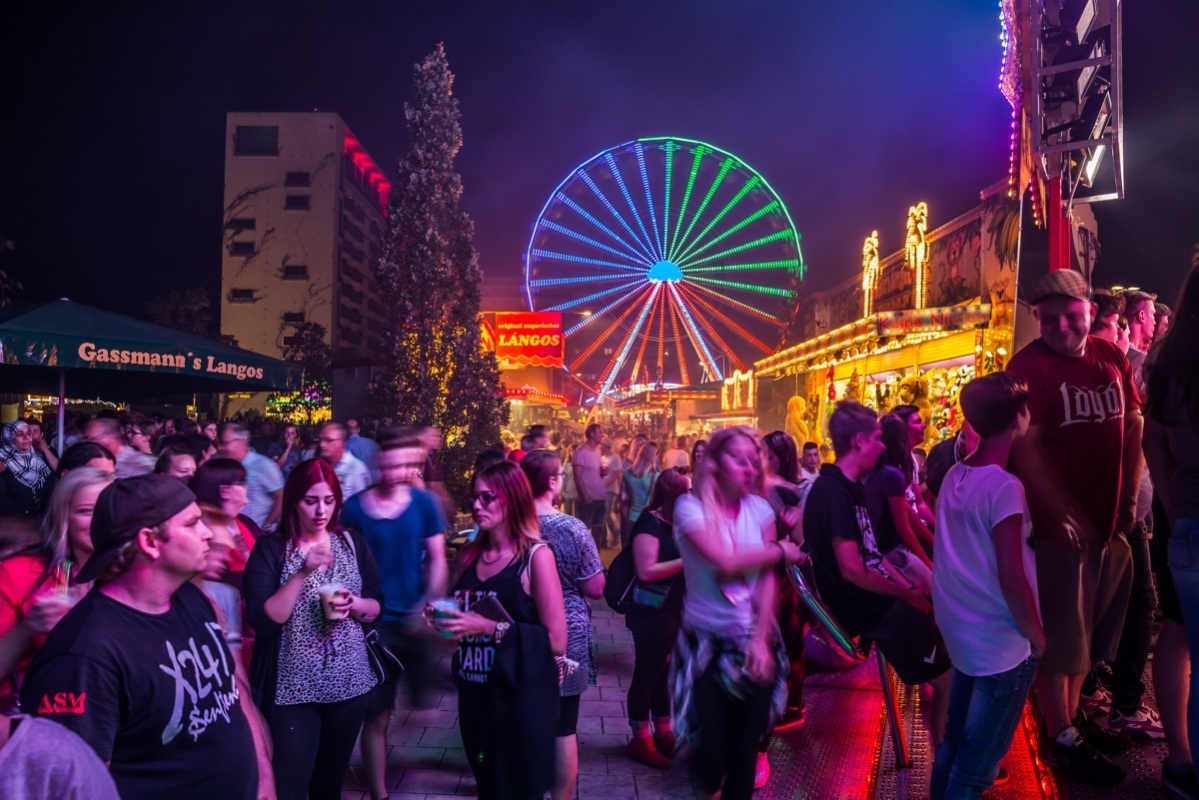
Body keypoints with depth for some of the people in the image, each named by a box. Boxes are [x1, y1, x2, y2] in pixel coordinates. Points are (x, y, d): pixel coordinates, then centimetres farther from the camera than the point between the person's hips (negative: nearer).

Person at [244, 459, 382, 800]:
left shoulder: (353, 542, 2)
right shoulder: (270, 549, -8)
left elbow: (376, 608, 6)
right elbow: (261, 620, -16)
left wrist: (354, 604, -15)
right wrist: (303, 573, -25)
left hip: (350, 683, 3)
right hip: (293, 689, -3)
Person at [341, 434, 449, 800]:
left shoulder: (424, 503, -5)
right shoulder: (354, 508, -7)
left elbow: (437, 558, -2)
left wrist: (430, 606, -12)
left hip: (414, 620, 1)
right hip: (374, 622, -1)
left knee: (423, 699, 12)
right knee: (376, 715, 6)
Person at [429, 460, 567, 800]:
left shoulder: (536, 556, -14)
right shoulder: (470, 556, 5)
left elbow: (556, 641, -18)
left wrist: (490, 628, -22)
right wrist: (445, 620, -1)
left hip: (522, 699, -6)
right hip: (474, 695, 6)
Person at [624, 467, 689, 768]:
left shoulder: (673, 523, 12)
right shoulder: (650, 523, -16)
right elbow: (646, 570, -24)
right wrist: (687, 561, -23)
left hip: (672, 611, 9)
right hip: (651, 614, -9)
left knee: (663, 672, 17)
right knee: (647, 674, 2)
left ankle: (664, 734, 28)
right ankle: (640, 740, 14)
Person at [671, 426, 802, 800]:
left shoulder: (759, 509, -1)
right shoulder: (690, 506, -12)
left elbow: (767, 577, -5)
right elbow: (725, 562, -24)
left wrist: (761, 639, -14)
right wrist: (781, 551, -11)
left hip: (753, 639, 3)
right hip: (706, 641, -3)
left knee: (746, 745, 9)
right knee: (711, 745, 3)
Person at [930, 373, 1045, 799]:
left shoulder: (954, 475, 2)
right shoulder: (1004, 486, -21)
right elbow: (1011, 579, -23)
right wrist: (1036, 636, -9)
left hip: (961, 633, 7)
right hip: (1001, 644, -7)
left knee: (955, 739, 20)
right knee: (978, 760, 6)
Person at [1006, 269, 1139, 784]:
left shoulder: (1111, 358, 7)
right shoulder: (1028, 365, -12)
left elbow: (1133, 427, 12)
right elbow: (1026, 447, -18)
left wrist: (1129, 498, 4)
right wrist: (1067, 515, -20)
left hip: (1109, 521, 7)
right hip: (1058, 525, -7)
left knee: (1088, 629, 19)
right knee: (1059, 636, 3)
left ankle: (1074, 716, 37)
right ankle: (1061, 739, 18)